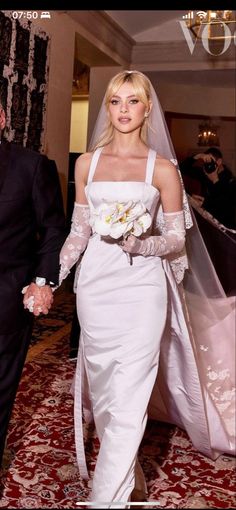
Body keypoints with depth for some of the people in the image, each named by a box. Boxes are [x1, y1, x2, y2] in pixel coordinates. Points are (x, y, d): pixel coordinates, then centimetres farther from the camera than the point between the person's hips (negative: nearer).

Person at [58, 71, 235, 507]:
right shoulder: (87, 163, 9)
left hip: (142, 286, -3)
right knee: (103, 390, 13)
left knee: (127, 397, -5)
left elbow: (177, 240, 1)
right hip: (95, 285, 4)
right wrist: (50, 277, 0)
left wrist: (138, 243, -18)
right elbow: (79, 231, 11)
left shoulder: (163, 168, 0)